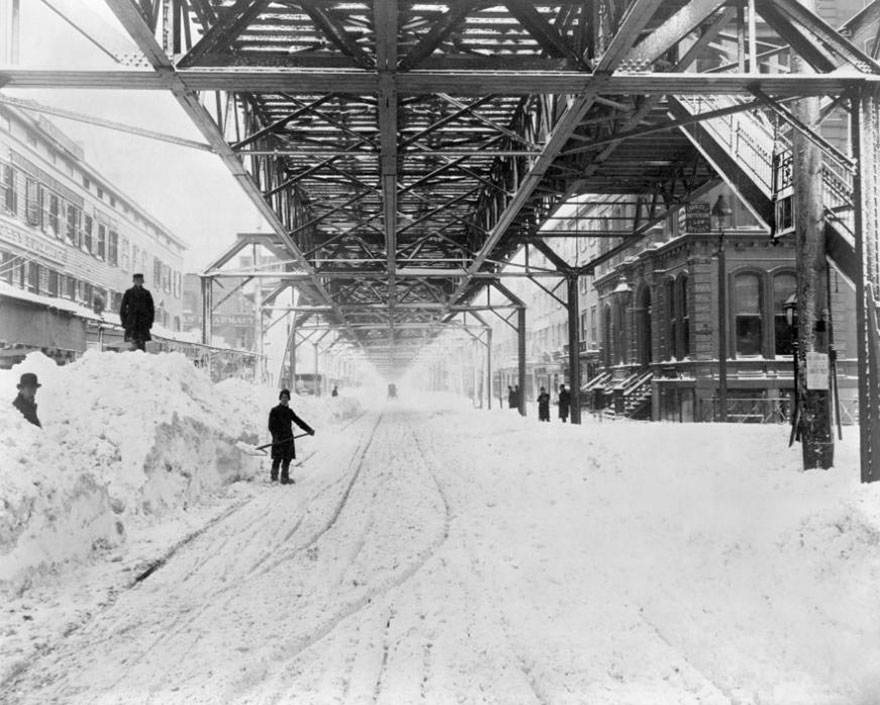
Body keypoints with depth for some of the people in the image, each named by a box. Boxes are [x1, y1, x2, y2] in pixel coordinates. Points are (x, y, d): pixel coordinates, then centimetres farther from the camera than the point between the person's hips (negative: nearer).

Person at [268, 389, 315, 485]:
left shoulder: (289, 411, 14)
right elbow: (271, 426, -8)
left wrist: (309, 429, 6)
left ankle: (285, 478, 12)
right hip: (278, 440, -5)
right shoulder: (274, 411, -2)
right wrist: (276, 436, -22)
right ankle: (274, 476, 8)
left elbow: (298, 421, 16)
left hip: (288, 438, 5)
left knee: (287, 459, 4)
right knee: (277, 459, -6)